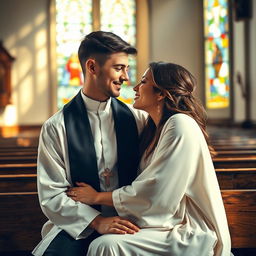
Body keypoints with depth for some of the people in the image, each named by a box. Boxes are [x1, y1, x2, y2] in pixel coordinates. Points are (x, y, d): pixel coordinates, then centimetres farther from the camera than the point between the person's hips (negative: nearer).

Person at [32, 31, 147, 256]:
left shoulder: (137, 118, 6)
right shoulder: (56, 128, -2)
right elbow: (51, 195, -5)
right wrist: (97, 221, -18)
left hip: (128, 224, 1)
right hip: (78, 227, -1)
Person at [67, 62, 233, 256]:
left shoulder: (180, 125, -15)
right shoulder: (155, 129, 14)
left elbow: (155, 193, -19)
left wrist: (98, 197, -9)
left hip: (191, 235, -8)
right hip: (169, 223, 8)